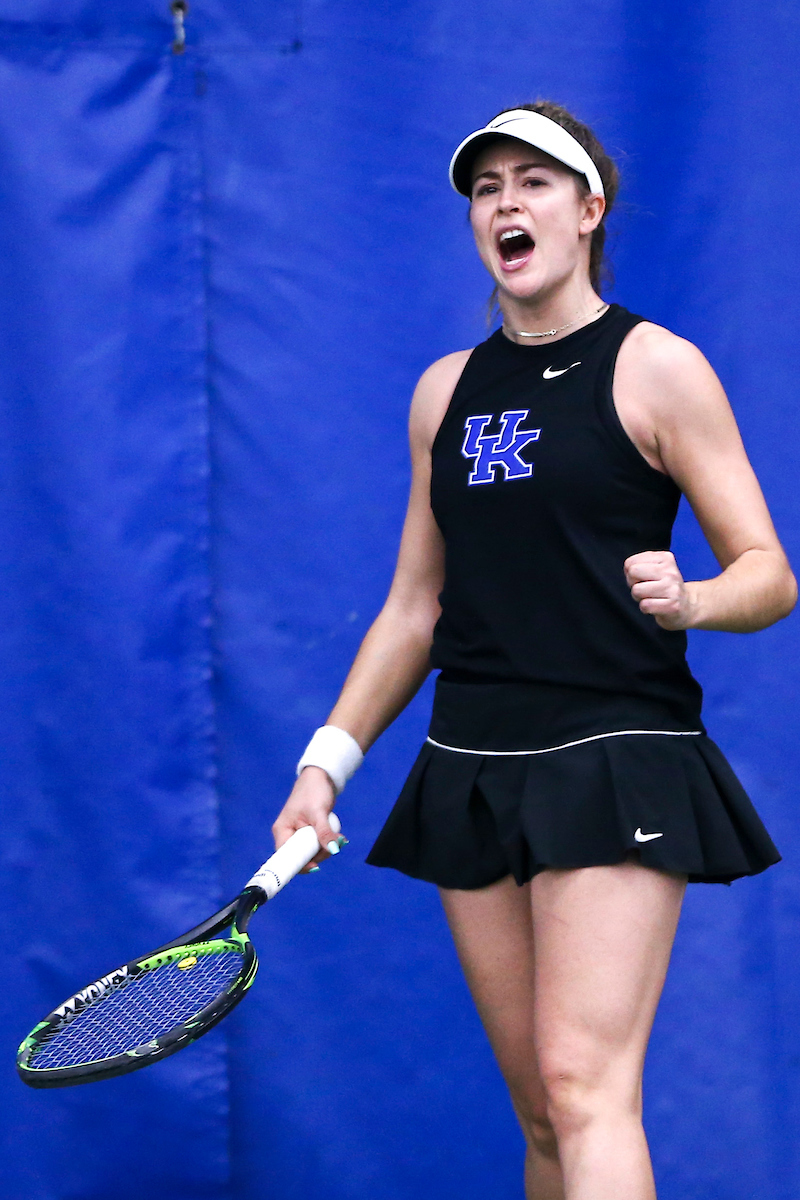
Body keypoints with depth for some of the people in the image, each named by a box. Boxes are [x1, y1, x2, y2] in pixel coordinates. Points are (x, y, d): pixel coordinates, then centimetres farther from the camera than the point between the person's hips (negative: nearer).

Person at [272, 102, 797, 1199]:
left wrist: (690, 600, -23)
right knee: (541, 1111, 4)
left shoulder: (656, 369, -1)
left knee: (584, 1082, -17)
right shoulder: (447, 390, 15)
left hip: (616, 765, -5)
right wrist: (328, 759, 13)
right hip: (470, 770, 5)